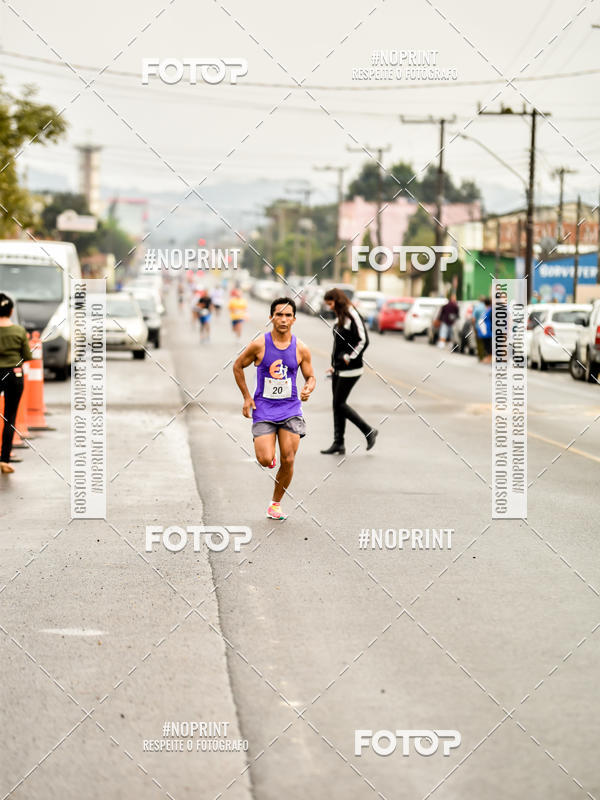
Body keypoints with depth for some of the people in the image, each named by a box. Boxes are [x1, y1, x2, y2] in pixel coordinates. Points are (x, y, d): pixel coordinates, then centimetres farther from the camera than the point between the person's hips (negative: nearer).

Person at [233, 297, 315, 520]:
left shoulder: (301, 349, -2)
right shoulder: (259, 345, -8)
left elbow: (310, 377, 10)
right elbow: (237, 367, 6)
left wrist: (308, 389, -14)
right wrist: (246, 397, 1)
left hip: (290, 410, 2)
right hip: (263, 410, -2)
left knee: (288, 460, -3)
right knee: (265, 460, -15)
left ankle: (275, 504, 16)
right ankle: (267, 452, 24)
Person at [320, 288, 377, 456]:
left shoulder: (353, 316, -14)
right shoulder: (340, 318, 13)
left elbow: (363, 340, -18)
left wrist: (349, 358, -17)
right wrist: (334, 365, 15)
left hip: (350, 369, -9)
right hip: (339, 369, 9)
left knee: (339, 404, -7)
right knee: (337, 405, 8)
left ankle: (369, 431, 3)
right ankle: (338, 443, 12)